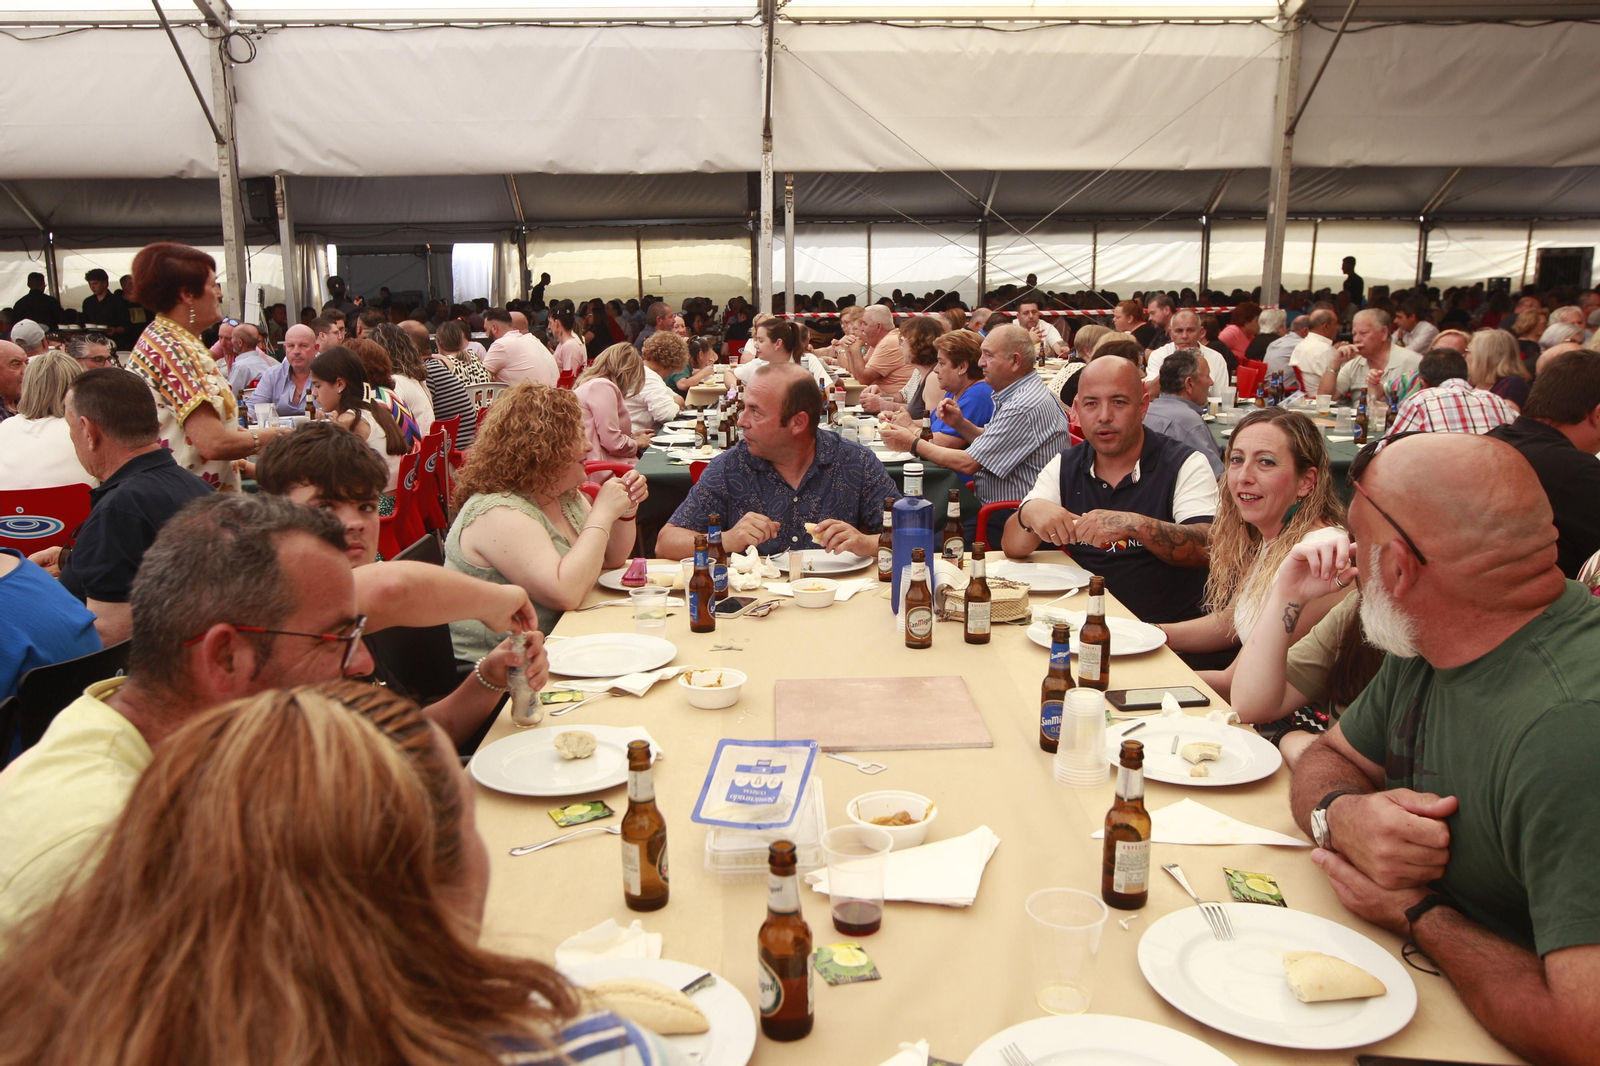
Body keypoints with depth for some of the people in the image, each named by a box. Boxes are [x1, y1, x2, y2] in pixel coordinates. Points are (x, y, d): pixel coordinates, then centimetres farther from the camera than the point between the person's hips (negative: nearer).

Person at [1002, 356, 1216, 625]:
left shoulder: (1184, 465, -2)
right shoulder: (1064, 467, 10)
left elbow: (1210, 547, -16)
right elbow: (1013, 548, 5)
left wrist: (1134, 524, -29)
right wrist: (1029, 512, -17)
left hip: (1167, 628, -4)